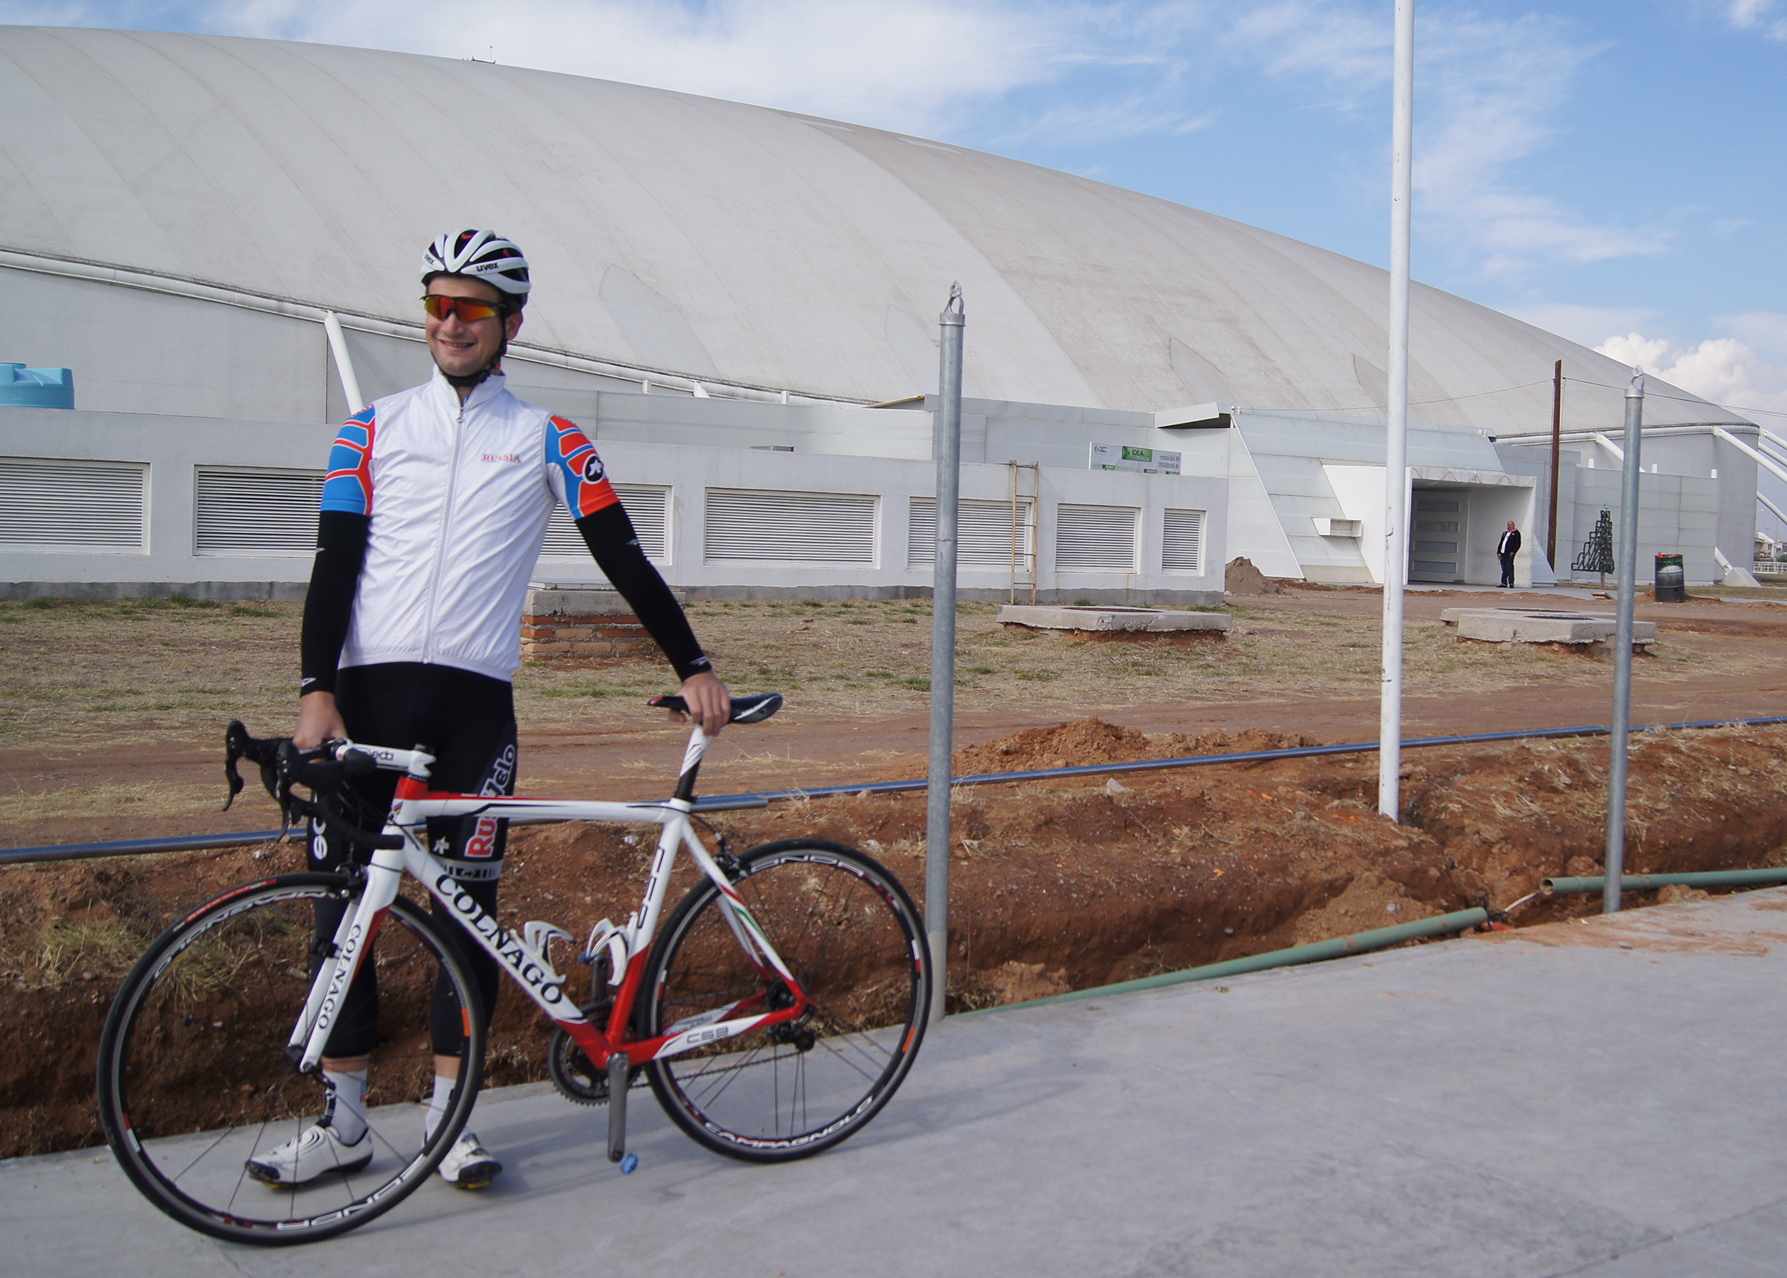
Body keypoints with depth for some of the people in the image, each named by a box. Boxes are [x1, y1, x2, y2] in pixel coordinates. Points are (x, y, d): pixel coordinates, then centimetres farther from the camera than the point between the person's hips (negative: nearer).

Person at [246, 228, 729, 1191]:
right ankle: (341, 1123, 18)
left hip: (475, 700, -1)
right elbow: (336, 561, 3)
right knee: (346, 898, 4)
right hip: (370, 689, 2)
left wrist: (693, 666, -2)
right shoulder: (374, 429, 11)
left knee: (467, 902, 3)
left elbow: (623, 560, 4)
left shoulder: (547, 440, 7)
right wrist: (316, 690, -8)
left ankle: (448, 1115, 17)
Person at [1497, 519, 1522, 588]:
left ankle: (1511, 583, -5)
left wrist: (1513, 552, -16)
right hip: (1503, 553, 7)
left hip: (1509, 554, -6)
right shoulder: (1505, 533, 22)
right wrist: (1498, 552, 13)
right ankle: (1504, 583, 8)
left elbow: (1518, 544, -7)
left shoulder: (1516, 533, 1)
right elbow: (1500, 543, 22)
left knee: (1509, 568, -8)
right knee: (1504, 569, 6)